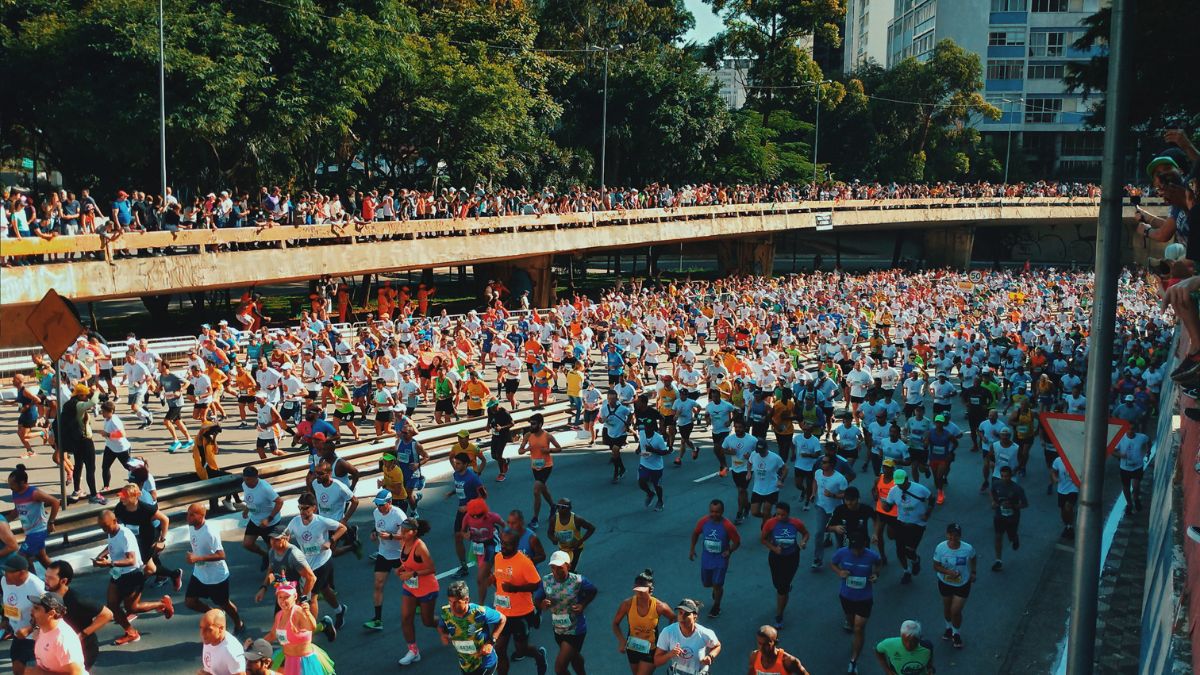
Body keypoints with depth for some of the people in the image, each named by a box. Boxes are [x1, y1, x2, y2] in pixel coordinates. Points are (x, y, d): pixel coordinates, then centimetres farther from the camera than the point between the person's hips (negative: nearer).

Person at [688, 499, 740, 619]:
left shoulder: (728, 526, -22)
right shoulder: (703, 522, -13)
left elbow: (737, 541, -10)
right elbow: (695, 533, 7)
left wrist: (729, 551, -25)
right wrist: (692, 549, 3)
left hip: (720, 559, -4)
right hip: (706, 558, 4)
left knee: (717, 585, 0)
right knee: (706, 583, 16)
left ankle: (716, 607, 25)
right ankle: (716, 590, 51)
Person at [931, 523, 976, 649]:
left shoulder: (968, 548, -24)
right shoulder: (940, 548, -23)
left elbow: (973, 559, 1)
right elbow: (936, 566, -14)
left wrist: (973, 572, 2)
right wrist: (947, 572, -30)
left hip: (962, 584, -2)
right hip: (945, 583, 2)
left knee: (956, 611, 0)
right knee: (947, 608, 22)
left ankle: (956, 634, 30)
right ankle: (949, 628, 52)